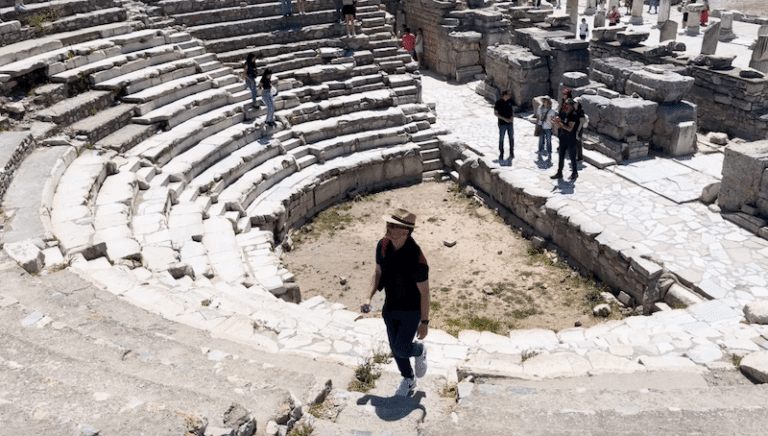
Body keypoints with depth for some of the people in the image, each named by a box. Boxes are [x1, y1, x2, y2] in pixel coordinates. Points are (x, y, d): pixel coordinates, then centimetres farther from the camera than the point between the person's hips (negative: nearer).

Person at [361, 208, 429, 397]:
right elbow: (378, 272, 4)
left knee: (401, 349, -3)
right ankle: (408, 380, 43)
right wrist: (369, 297, -6)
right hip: (390, 307, 6)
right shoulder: (382, 245, -13)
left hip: (412, 310, -6)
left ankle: (419, 351, 34)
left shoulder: (416, 259, -32)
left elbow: (424, 292, -20)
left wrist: (425, 322, -13)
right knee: (395, 348, 17)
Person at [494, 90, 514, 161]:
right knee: (501, 139, 4)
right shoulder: (498, 102, -14)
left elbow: (513, 109, 12)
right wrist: (504, 119, -20)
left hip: (510, 123, 3)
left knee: (511, 138, 3)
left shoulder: (510, 101, -1)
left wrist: (512, 117, -9)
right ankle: (501, 154, 18)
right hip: (502, 123, -3)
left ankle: (511, 153, 16)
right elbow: (495, 113, -12)